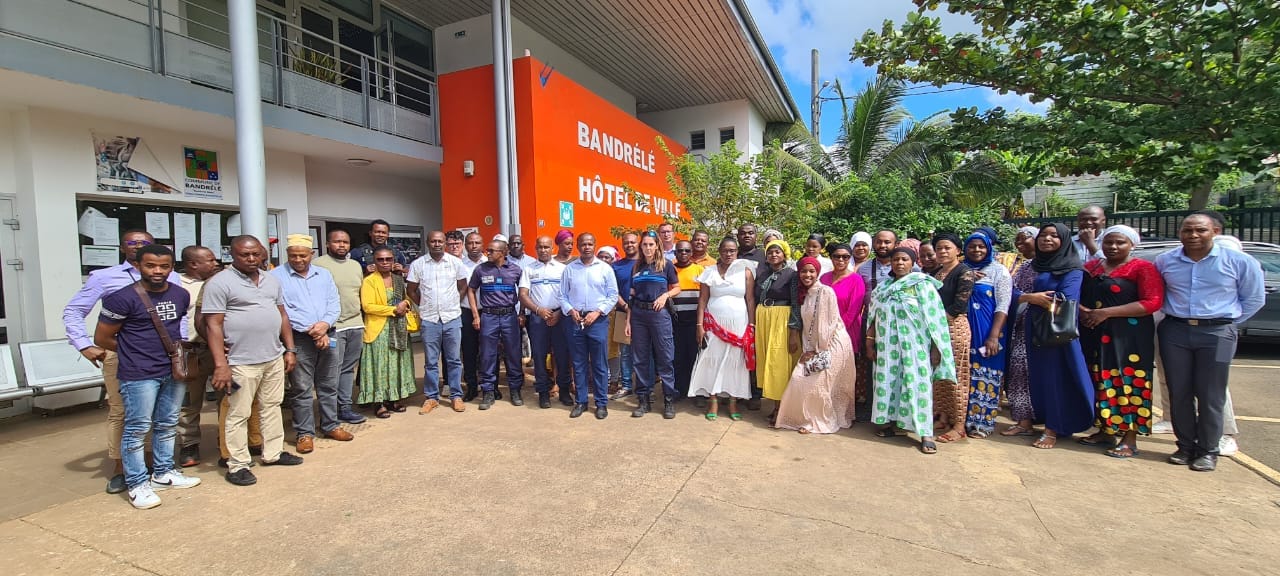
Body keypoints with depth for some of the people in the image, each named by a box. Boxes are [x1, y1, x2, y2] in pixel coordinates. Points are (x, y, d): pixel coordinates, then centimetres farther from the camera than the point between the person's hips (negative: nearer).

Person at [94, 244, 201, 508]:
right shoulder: (122, 298, -11)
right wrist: (136, 351, 2)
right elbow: (102, 339, -4)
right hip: (139, 375, -5)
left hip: (173, 372, 6)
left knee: (167, 425, 15)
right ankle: (137, 484, 13)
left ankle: (163, 473, 28)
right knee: (137, 428, 1)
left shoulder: (181, 295, 5)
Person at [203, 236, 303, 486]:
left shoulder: (271, 280, 10)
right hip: (241, 362, -6)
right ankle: (237, 465, 16)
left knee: (272, 407, 16)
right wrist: (221, 364, -18)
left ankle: (273, 453, 28)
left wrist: (290, 349, 10)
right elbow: (213, 325, -13)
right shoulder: (219, 283, -9)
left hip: (275, 358, 6)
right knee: (238, 414, 4)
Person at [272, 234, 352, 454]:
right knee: (301, 389, 2)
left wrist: (325, 324, -11)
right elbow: (282, 310, -10)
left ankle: (330, 426, 24)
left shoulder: (324, 275, 12)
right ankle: (304, 433, 13)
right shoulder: (277, 276, -2)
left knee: (329, 385, 12)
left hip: (327, 336, 4)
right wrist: (311, 331, -13)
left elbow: (334, 304, 8)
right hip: (298, 340, -4)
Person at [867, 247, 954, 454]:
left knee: (917, 384, -4)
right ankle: (890, 423, 21)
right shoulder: (882, 287, 11)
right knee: (888, 382, 8)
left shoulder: (922, 285, -2)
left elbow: (934, 317, -6)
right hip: (887, 344, 4)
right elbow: (874, 317, 12)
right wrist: (869, 341, 8)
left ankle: (925, 433, 0)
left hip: (914, 343, -4)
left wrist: (936, 346, -11)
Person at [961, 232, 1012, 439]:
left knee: (985, 376, 2)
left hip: (987, 332, -3)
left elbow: (1003, 305, -8)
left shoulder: (999, 271, -1)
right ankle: (963, 419, 18)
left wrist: (994, 336, -16)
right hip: (964, 331, 3)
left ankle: (982, 422, 13)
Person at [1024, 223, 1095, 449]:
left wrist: (1032, 297, -8)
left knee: (1056, 377, -1)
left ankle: (1053, 430, 7)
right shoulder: (1035, 264, 13)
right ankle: (1031, 419, 20)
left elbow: (1064, 301, -18)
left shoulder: (1072, 268, -6)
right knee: (1036, 375, 11)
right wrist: (1033, 296, -10)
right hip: (1035, 329, 6)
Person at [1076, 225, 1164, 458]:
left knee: (1128, 384, -5)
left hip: (1129, 337, -5)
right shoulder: (1091, 268, 14)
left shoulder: (1143, 268, -2)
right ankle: (1105, 431, 19)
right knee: (1100, 383, 9)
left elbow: (1153, 302, -12)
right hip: (1094, 336, 5)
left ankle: (1130, 440, 3)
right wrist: (1082, 310, -5)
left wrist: (1106, 312, -18)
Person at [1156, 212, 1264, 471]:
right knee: (1179, 393, 5)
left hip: (1217, 334, -2)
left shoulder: (1239, 262, 0)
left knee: (1210, 396, 2)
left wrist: (1227, 322, 5)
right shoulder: (1164, 261, 4)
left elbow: (1254, 299, 8)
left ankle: (1208, 450, 14)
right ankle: (1186, 446, 17)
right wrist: (1172, 314, 9)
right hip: (1174, 331, 2)